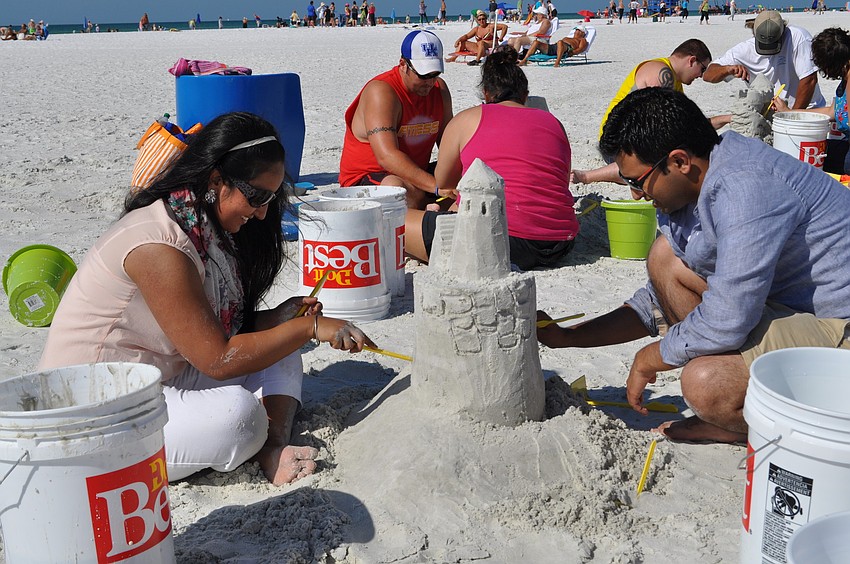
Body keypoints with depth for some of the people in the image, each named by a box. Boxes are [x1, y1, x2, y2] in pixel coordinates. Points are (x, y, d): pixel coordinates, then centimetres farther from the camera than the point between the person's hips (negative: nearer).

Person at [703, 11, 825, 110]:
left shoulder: (798, 37, -16)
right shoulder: (745, 49, -7)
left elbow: (809, 80, -18)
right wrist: (729, 69, -28)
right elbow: (707, 75, -7)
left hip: (805, 109, -3)